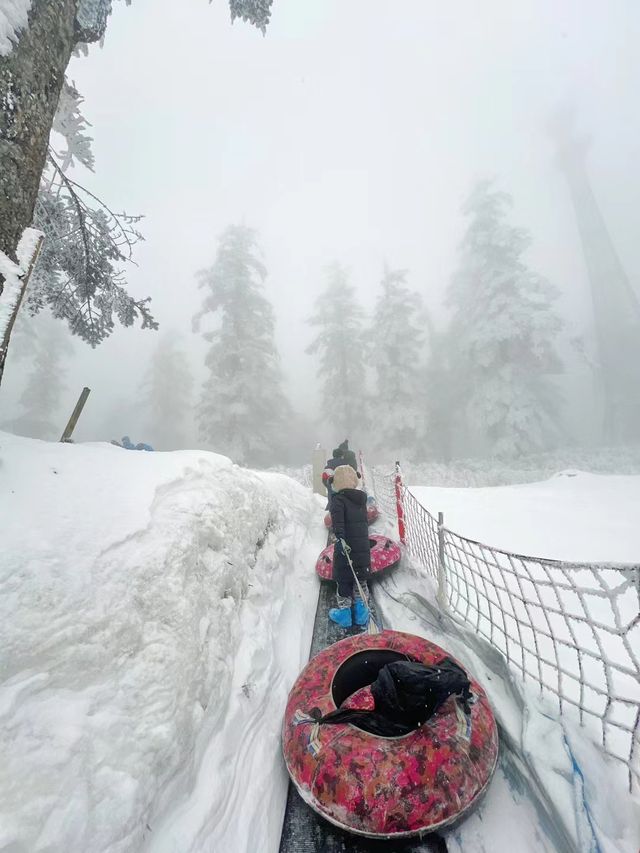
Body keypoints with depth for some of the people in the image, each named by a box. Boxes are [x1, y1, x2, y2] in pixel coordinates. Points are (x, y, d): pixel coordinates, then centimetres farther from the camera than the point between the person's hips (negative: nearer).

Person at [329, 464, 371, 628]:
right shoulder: (361, 498, 6)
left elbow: (337, 519, -28)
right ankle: (361, 611, 28)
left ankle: (344, 613, 21)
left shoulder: (338, 499, -13)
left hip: (346, 546, -5)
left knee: (343, 580, 11)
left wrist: (340, 537, -33)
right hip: (363, 545, 5)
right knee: (360, 580, 19)